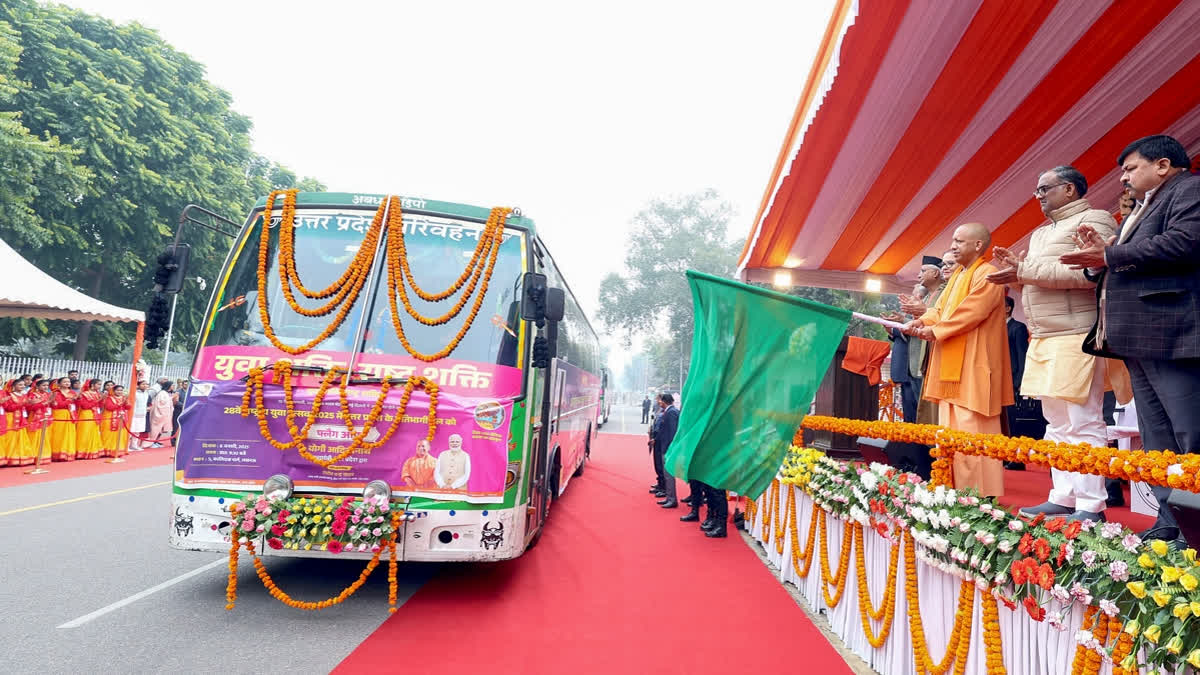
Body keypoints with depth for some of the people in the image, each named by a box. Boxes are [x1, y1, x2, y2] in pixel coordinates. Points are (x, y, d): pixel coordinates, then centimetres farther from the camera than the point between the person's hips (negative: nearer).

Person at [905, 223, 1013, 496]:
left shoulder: (987, 275, -9)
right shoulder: (957, 275, 19)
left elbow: (971, 312, -19)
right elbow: (941, 308, 15)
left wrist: (935, 330, -13)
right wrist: (921, 322, -4)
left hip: (973, 366, -9)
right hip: (952, 366, 10)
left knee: (971, 431, -10)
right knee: (953, 430, 10)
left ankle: (982, 495, -4)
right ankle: (957, 491, 17)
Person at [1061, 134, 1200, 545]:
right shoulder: (1143, 209, 27)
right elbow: (1119, 272, 24)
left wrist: (1109, 255, -11)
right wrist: (1098, 259, 5)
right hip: (1139, 340, 10)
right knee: (1157, 444, 10)